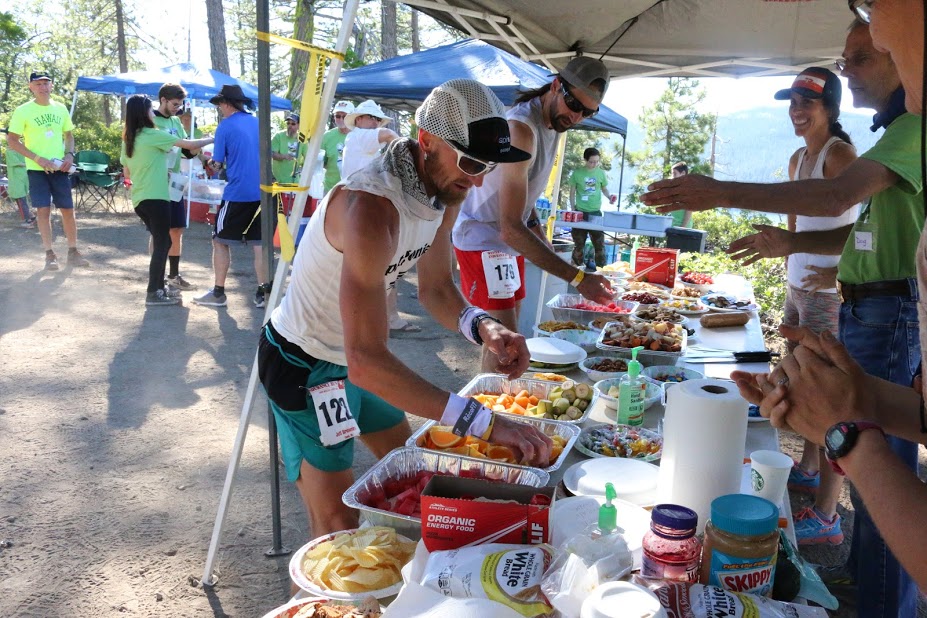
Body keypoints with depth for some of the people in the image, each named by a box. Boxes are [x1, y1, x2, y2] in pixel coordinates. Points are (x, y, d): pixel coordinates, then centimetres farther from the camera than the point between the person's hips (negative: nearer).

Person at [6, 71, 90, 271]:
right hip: (37, 169, -3)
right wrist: (38, 158, -15)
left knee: (68, 210, 4)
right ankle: (49, 254, 7)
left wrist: (69, 155, -2)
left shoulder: (60, 109, 7)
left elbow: (69, 135, 17)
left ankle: (73, 252, 15)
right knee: (43, 210, -2)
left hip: (60, 168, 3)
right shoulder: (23, 111, -5)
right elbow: (12, 140, -6)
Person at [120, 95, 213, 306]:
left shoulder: (128, 139, 13)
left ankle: (159, 288, 18)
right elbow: (189, 145, -8)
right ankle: (153, 294, -1)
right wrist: (212, 139, 8)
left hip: (139, 199, 8)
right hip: (155, 198, -8)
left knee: (161, 242, 16)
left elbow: (128, 172, 20)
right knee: (161, 245, -2)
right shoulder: (153, 135, -9)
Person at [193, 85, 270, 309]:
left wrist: (210, 163, 18)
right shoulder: (257, 123, 12)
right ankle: (262, 293, 6)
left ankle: (218, 293, 9)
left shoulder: (225, 127, -6)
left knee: (220, 241, 8)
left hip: (237, 193, -5)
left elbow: (218, 163, -4)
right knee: (259, 243, 8)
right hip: (261, 192, 5)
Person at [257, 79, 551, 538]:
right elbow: (366, 362, -43)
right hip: (304, 365, -9)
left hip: (357, 358, 9)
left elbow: (435, 288, 2)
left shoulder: (445, 189, -8)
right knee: (338, 527, -8)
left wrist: (482, 327, -21)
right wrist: (485, 423, -46)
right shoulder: (371, 207, -37)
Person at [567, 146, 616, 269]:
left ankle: (601, 267, 10)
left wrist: (609, 196, -6)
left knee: (599, 243, 2)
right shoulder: (577, 173, -4)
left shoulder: (601, 173, 2)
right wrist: (573, 209, 0)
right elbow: (572, 192, 3)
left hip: (596, 212, 1)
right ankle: (577, 267, 20)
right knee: (579, 243, 8)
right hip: (580, 212, -1)